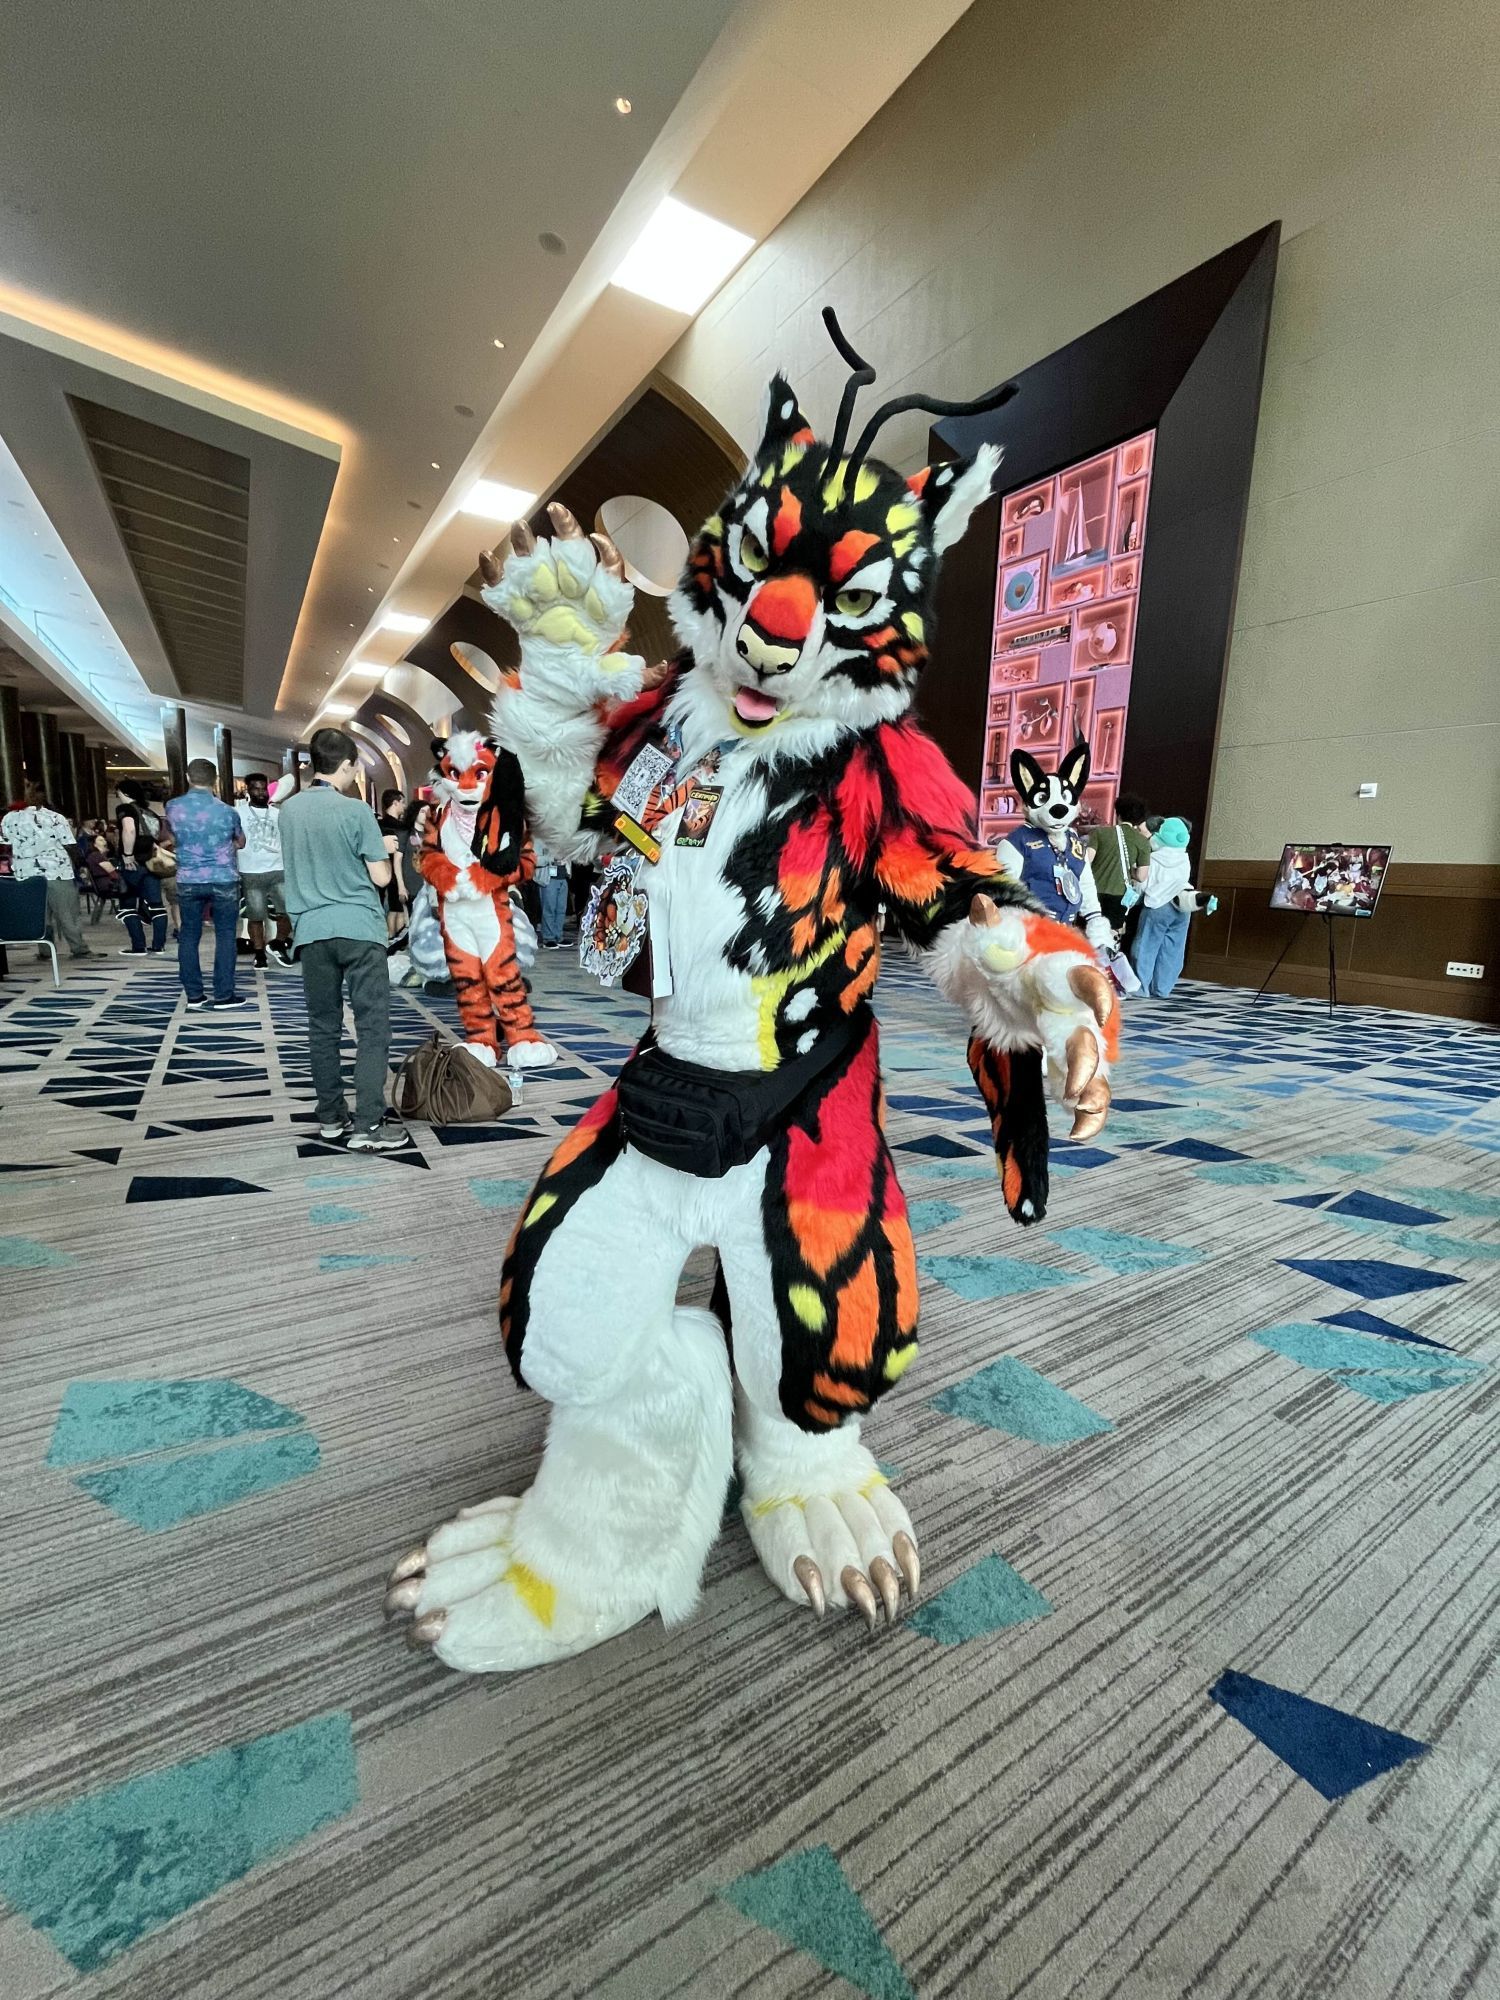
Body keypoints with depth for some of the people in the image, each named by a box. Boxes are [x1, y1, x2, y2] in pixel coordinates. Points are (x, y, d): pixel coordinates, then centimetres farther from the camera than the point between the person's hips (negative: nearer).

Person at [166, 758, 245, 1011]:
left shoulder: (173, 808, -1)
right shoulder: (226, 811, -8)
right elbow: (241, 842, 10)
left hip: (188, 881, 2)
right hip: (223, 880, -2)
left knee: (189, 936, 10)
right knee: (225, 936, 4)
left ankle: (194, 995, 12)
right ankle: (223, 995, 5)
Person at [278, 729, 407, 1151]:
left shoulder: (289, 809, 8)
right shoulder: (356, 810, -9)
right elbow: (380, 877, -8)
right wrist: (383, 852, 12)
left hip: (312, 930, 6)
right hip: (358, 928, -5)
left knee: (323, 1027, 12)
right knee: (372, 1026, -4)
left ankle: (331, 1116, 19)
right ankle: (368, 1126, -7)